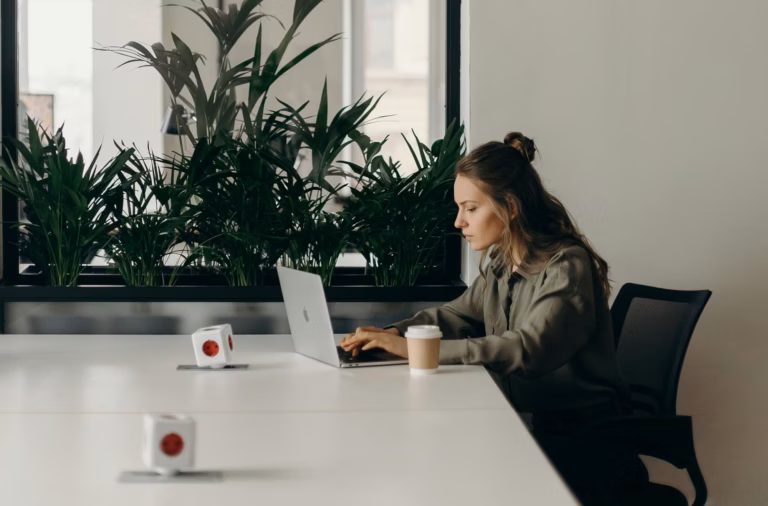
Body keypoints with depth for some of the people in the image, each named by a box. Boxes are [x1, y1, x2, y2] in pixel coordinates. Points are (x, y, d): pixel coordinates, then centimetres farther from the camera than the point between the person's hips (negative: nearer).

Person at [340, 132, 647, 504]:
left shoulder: (567, 266, -17)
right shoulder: (498, 262, 8)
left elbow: (529, 350, -28)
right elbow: (457, 315, 13)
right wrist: (394, 333, -8)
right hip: (522, 422, 7)